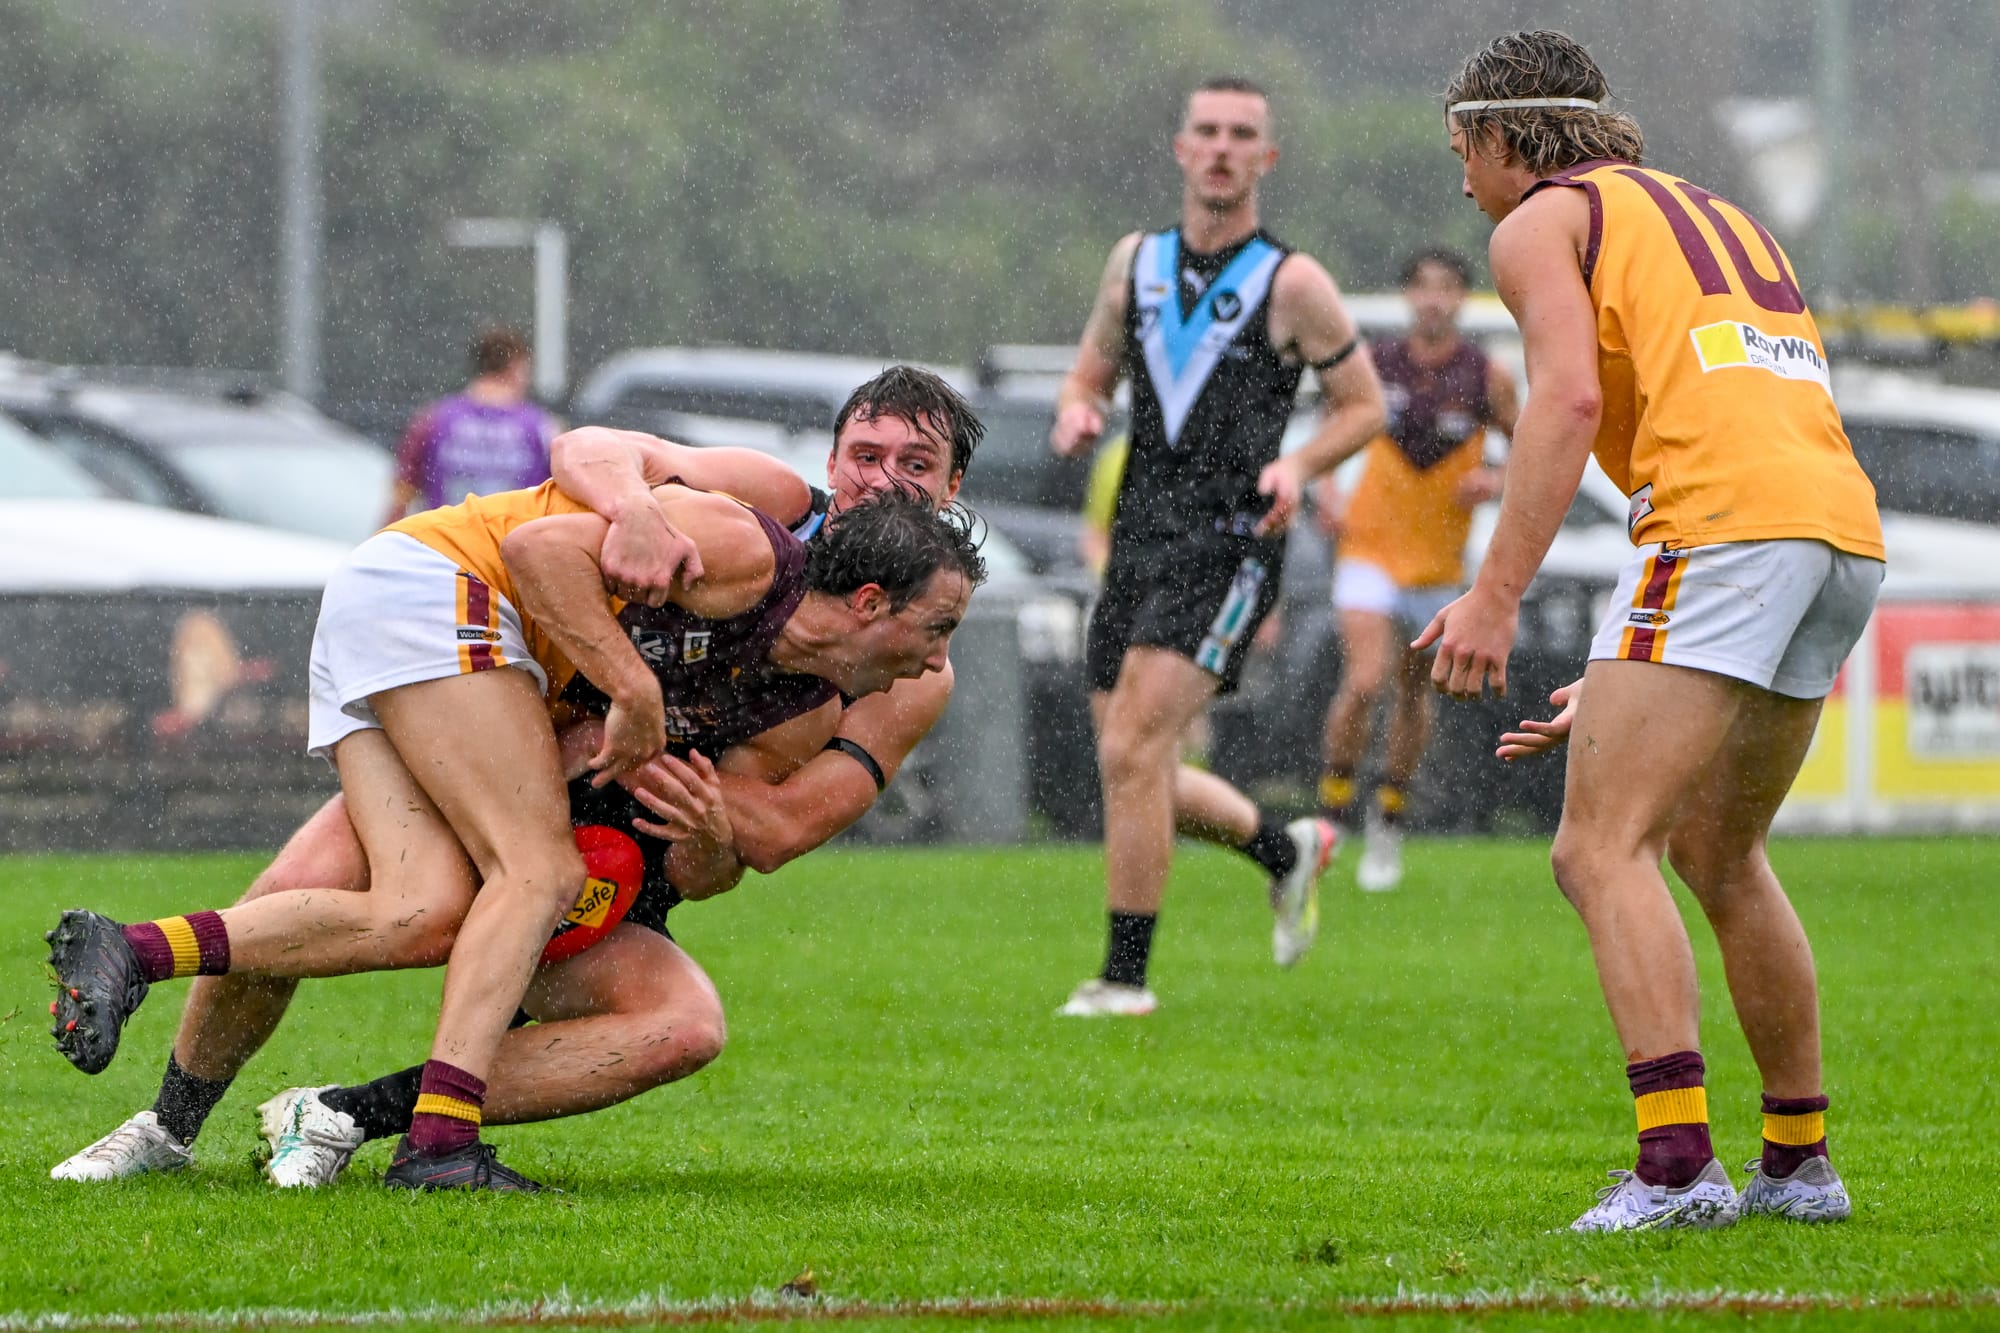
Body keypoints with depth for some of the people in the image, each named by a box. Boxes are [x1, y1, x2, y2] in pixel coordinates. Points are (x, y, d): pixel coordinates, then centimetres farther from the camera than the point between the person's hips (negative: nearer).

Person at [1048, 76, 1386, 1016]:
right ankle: (1286, 850, 36)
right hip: (1140, 541, 6)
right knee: (1137, 775, 8)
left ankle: (1125, 974, -10)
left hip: (1228, 544, -6)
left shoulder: (1291, 283, -2)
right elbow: (1091, 372, 22)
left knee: (1131, 752, -18)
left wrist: (1299, 465, -14)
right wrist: (1077, 413, -2)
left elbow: (1364, 403, 5)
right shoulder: (1136, 262, 12)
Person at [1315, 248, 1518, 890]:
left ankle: (1390, 821, 31)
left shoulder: (1488, 378, -6)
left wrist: (1498, 479, -15)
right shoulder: (1376, 365, -5)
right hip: (1370, 548, -2)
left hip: (1439, 560, 2)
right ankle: (1333, 803, -3)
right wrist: (1324, 482, -4)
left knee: (1414, 692, 13)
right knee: (1365, 680, -19)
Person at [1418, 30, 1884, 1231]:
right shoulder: (1720, 218, 32)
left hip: (1721, 524, -8)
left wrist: (1497, 595, -15)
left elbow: (1571, 397, -10)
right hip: (1849, 530, 8)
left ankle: (1678, 1163, -25)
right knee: (1716, 854, 22)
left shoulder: (1543, 221, 8)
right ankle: (1800, 1164, 25)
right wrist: (1620, 680, 33)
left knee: (1603, 850, -11)